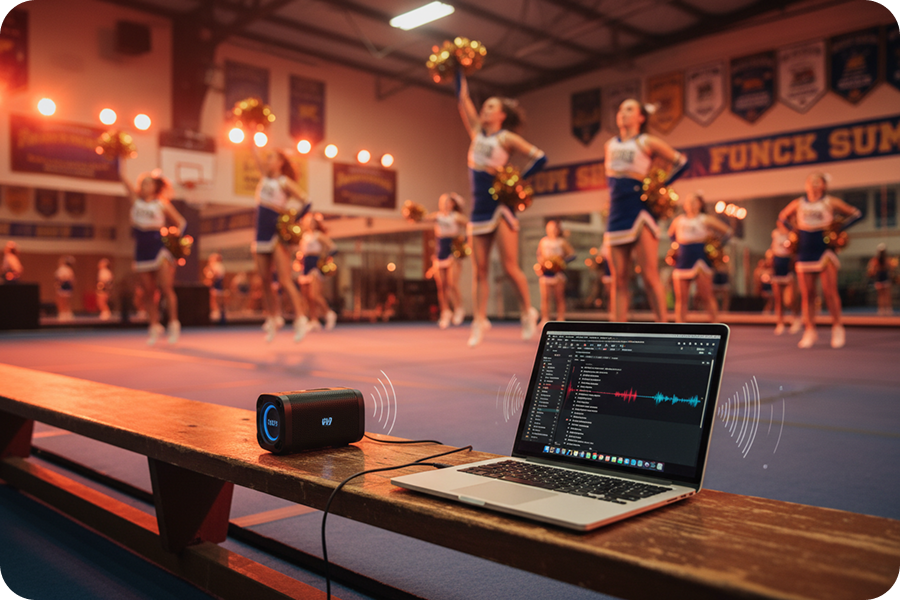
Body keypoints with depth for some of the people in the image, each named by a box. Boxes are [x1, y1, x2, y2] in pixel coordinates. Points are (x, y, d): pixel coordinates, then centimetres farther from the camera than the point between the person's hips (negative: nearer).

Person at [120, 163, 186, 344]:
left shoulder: (162, 204, 3)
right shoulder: (135, 200, 10)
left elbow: (181, 221, 5)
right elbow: (123, 177, 8)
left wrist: (176, 235, -11)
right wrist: (122, 158, 7)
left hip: (159, 248, -4)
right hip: (141, 250, 4)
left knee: (166, 288, -9)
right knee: (148, 292, 6)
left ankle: (173, 324, -1)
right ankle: (155, 326, 13)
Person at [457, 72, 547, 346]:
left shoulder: (507, 137, -2)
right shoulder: (476, 131, 14)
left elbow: (540, 158, -7)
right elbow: (464, 99, 15)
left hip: (501, 207, -6)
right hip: (479, 209, 6)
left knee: (510, 266, -7)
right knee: (479, 270, 2)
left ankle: (528, 313, 10)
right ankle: (479, 321, 4)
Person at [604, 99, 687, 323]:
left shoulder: (647, 142, 1)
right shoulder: (610, 145, 14)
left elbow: (681, 162, 6)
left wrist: (661, 186, -1)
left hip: (639, 214, -5)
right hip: (616, 216, 5)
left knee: (650, 276, -8)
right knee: (619, 280, 3)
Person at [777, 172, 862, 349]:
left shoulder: (831, 202, 4)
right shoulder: (798, 204, 10)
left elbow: (856, 214, 8)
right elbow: (782, 218, 25)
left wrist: (838, 228, -3)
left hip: (825, 252, -2)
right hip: (804, 253, 2)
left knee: (830, 291, -11)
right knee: (807, 294, 1)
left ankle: (837, 328, 2)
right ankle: (810, 331, 8)